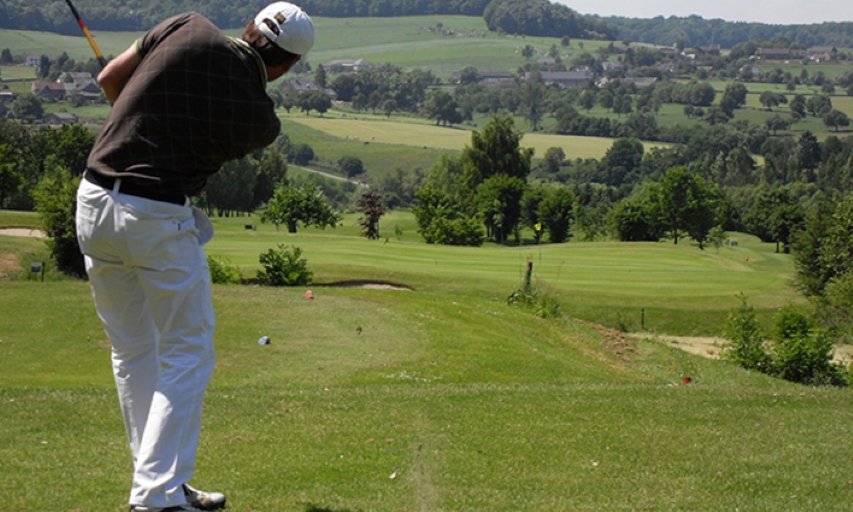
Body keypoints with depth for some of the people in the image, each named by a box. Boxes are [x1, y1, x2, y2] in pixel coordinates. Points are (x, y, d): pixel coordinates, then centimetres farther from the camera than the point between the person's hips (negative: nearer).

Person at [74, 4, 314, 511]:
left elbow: (110, 77, 10)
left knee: (133, 352, 15)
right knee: (187, 354, 7)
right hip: (158, 217, -5)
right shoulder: (262, 121, -5)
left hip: (94, 201, 6)